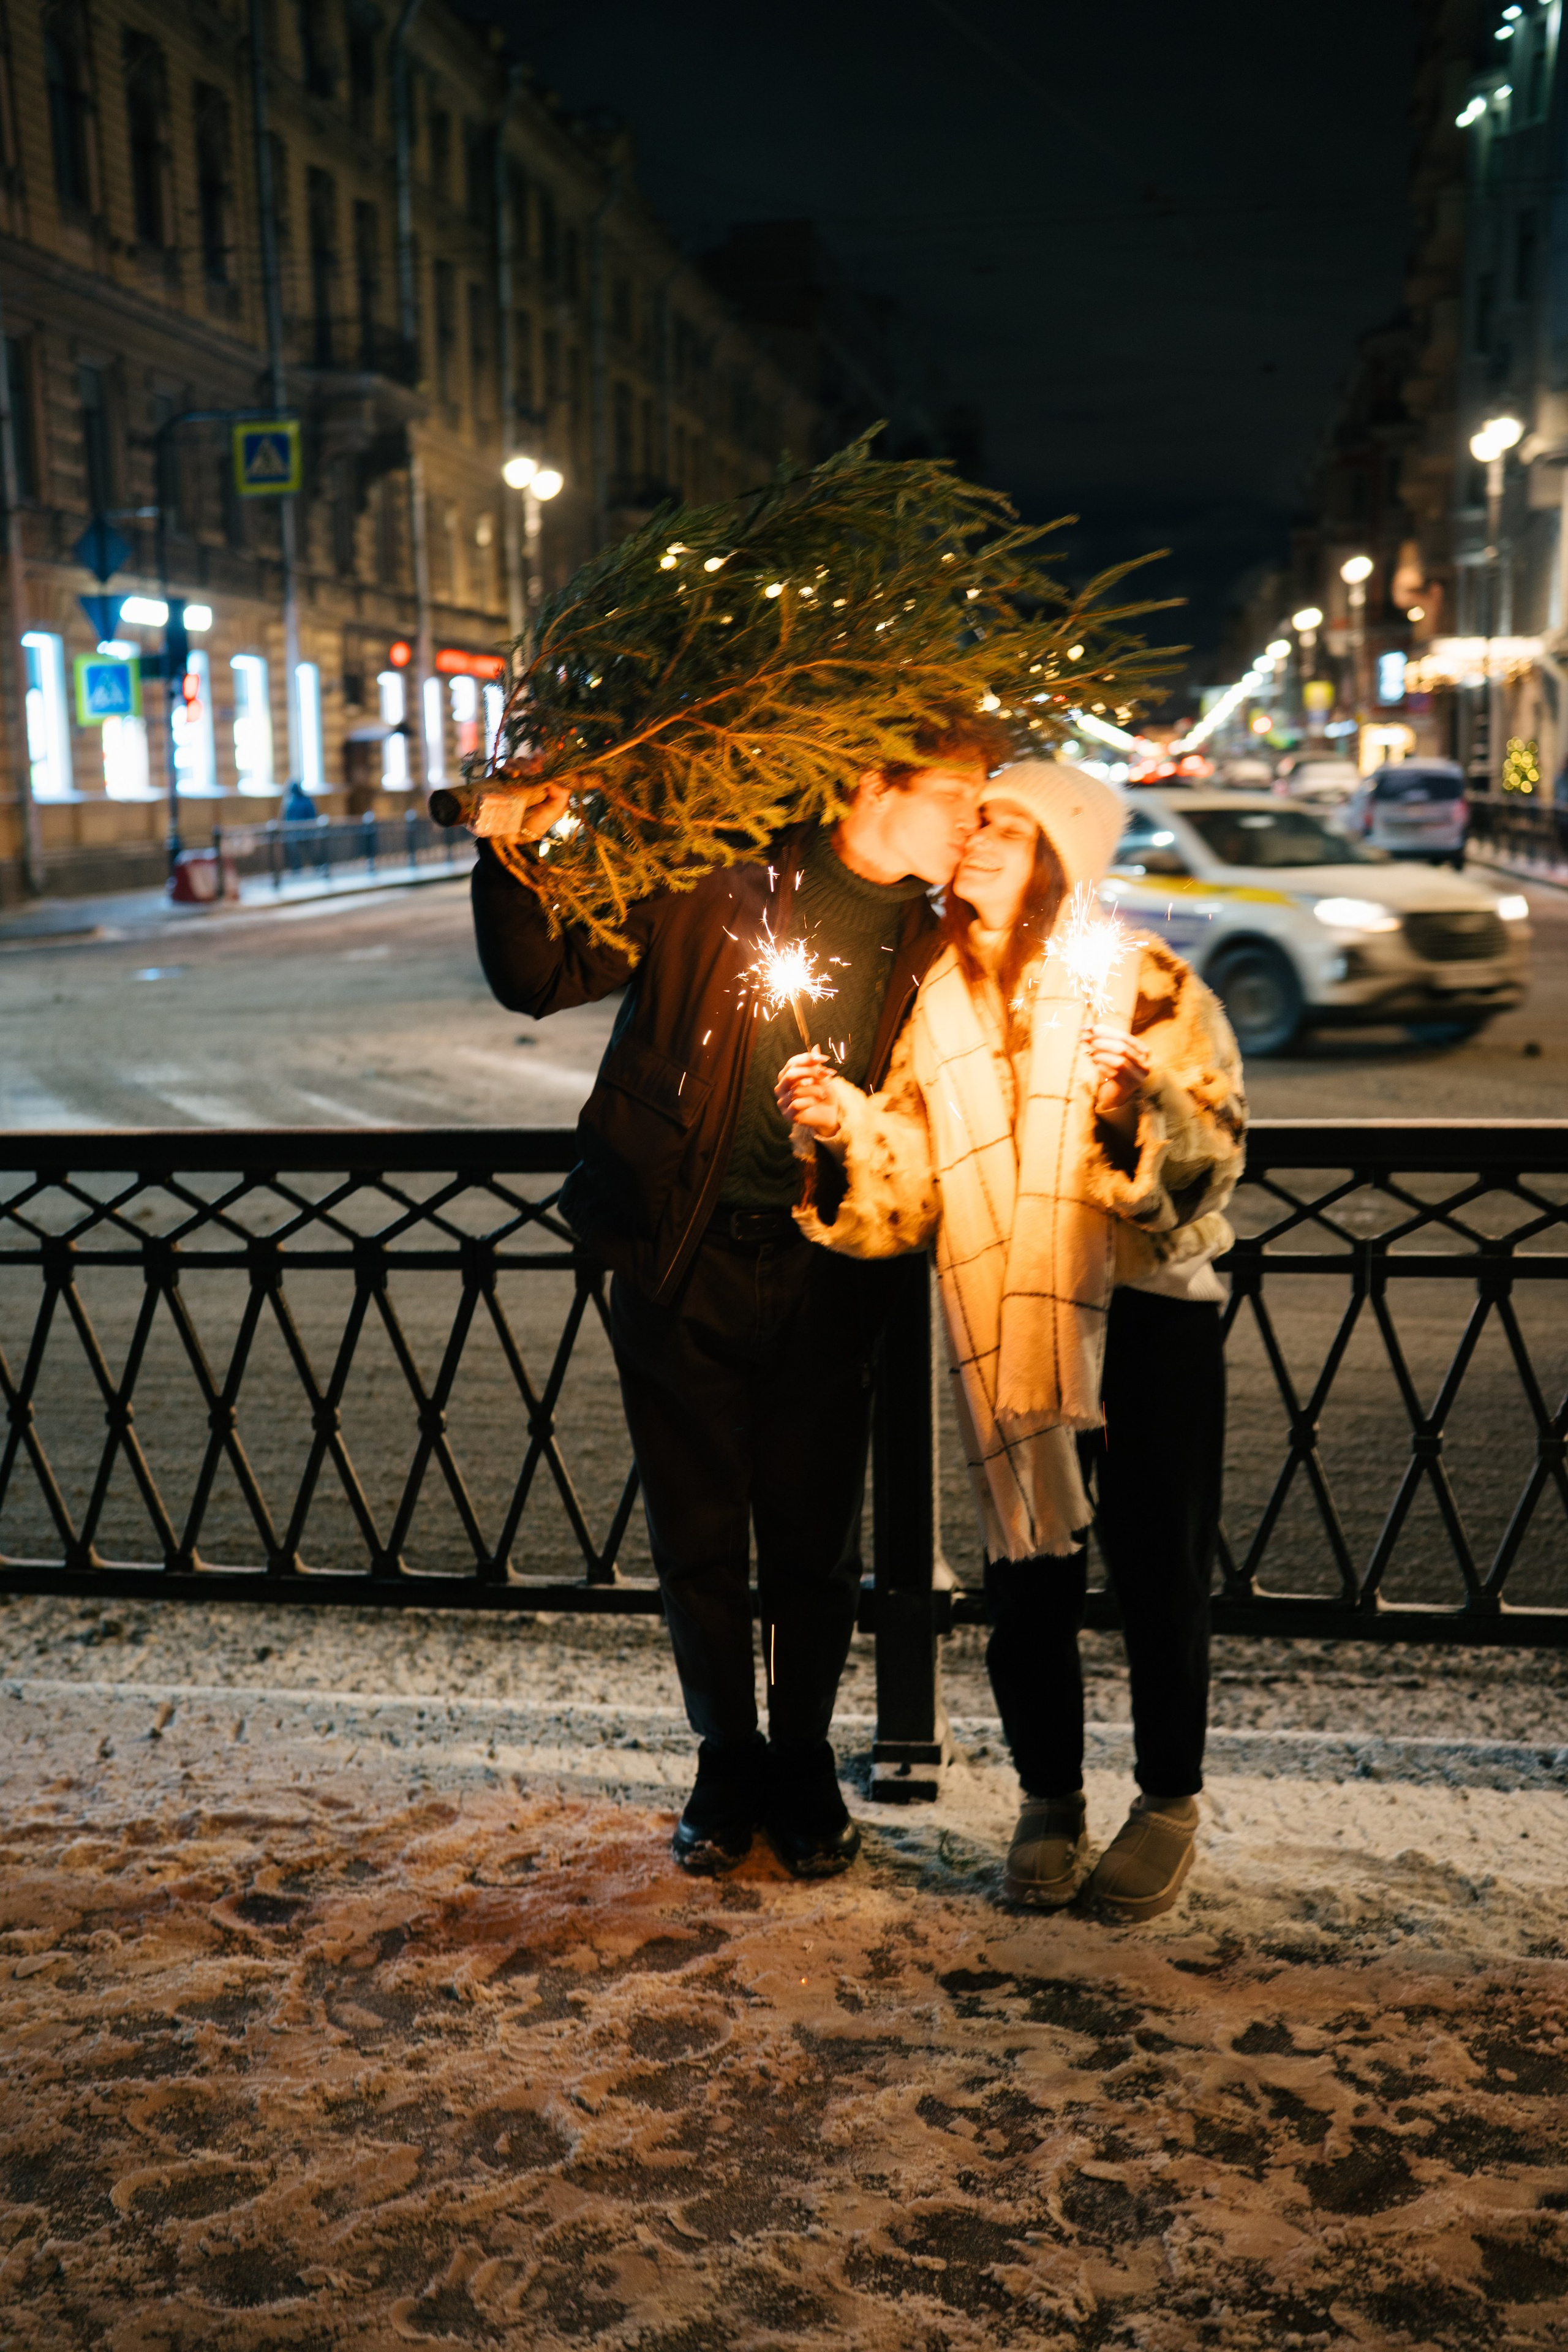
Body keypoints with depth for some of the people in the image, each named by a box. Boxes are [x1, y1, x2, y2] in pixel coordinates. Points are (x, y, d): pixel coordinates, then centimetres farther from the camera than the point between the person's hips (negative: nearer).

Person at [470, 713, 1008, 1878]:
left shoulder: (930, 946, 5)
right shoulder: (723, 886, -6)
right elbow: (540, 978, -3)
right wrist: (512, 857, -19)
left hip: (822, 1274, 2)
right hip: (683, 1259, -2)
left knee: (815, 1541, 10)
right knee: (699, 1536, 9)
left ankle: (804, 1767, 31)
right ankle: (728, 1766, 29)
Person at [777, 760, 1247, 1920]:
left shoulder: (1143, 982, -3)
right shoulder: (938, 999, 8)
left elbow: (1211, 1160, -12)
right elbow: (905, 1197, 5)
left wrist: (1135, 1112, -30)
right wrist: (841, 1130, -12)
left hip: (1146, 1313, -3)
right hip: (1004, 1323, 3)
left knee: (1158, 1571, 4)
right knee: (1027, 1574, 8)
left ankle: (1169, 1802, 26)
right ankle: (1050, 1801, 29)